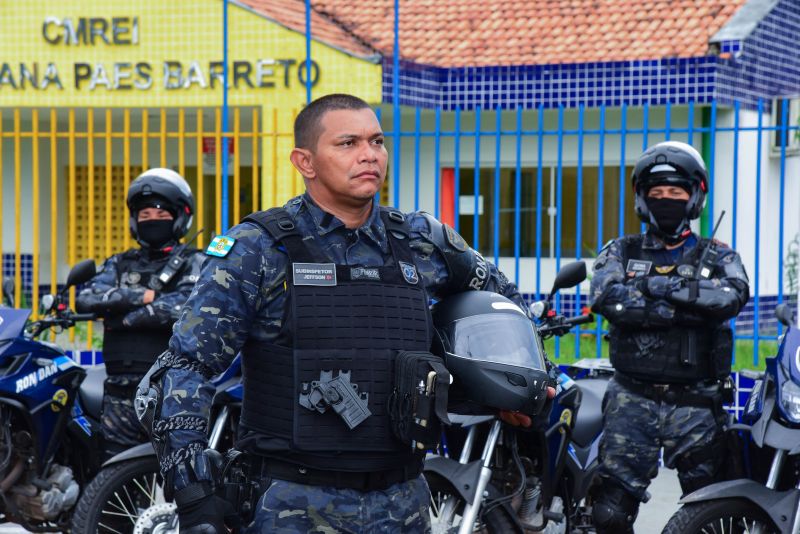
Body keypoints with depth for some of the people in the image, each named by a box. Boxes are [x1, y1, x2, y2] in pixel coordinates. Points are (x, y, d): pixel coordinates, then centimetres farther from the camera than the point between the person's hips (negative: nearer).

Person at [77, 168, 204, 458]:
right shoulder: (120, 264, 18)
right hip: (122, 388, 5)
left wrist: (118, 316, -6)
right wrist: (142, 296, -9)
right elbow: (86, 298, 1)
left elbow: (181, 306, -14)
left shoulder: (193, 262, 5)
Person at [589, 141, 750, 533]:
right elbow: (606, 297, -11)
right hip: (632, 398, 0)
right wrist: (686, 309, -14)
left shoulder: (717, 257, 11)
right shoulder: (621, 252, 11)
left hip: (695, 402, 0)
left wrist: (659, 286, -14)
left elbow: (732, 296, -13)